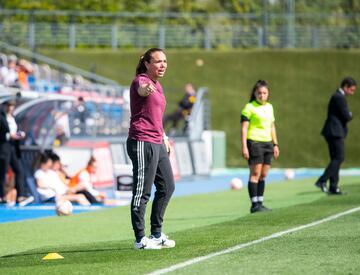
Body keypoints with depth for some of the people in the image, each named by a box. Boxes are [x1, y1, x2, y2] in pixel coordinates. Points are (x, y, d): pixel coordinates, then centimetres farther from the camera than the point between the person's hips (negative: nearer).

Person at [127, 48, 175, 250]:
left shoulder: (158, 86, 19)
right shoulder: (141, 80, -10)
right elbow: (142, 89, -36)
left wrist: (164, 138, 29)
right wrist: (146, 89, -59)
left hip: (157, 144, 10)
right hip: (142, 143, -10)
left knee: (167, 187, 15)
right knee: (142, 192, -6)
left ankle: (157, 234, 25)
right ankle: (140, 239, -1)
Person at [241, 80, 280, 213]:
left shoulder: (269, 107, 16)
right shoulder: (249, 107, -4)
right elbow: (244, 128, -8)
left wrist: (275, 144, 18)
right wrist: (244, 147, -14)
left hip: (267, 143, 7)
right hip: (254, 142, -7)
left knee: (263, 175, 7)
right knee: (255, 174, -8)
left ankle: (260, 202, 12)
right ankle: (254, 205, -8)